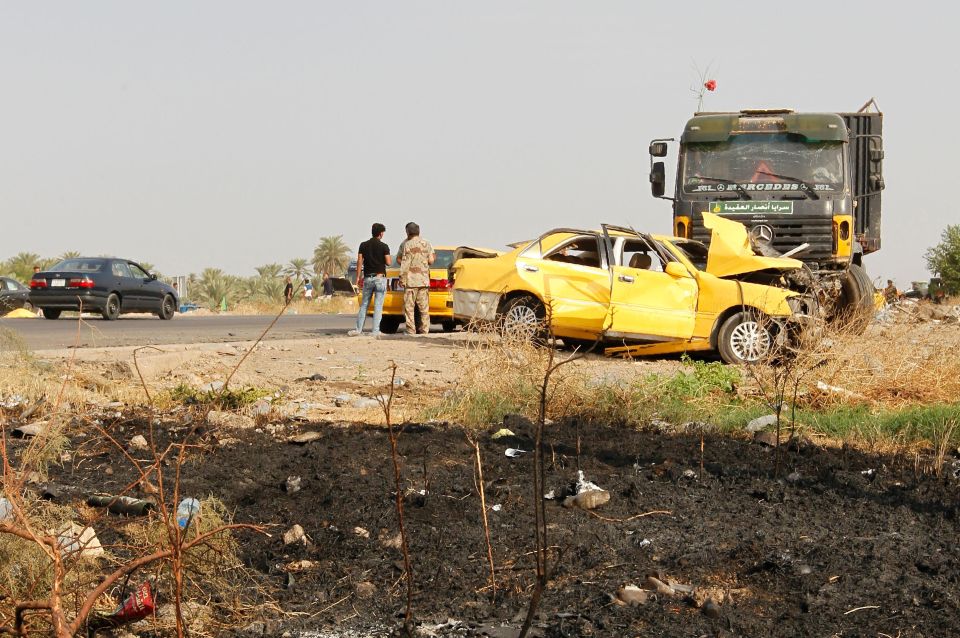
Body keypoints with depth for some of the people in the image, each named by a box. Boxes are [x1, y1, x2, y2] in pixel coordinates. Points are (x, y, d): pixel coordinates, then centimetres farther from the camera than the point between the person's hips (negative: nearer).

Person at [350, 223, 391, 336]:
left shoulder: (363, 245, 3)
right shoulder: (384, 246, -6)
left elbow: (359, 261, 0)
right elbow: (388, 262, -8)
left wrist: (358, 277, 4)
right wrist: (390, 257, 15)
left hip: (368, 278, 3)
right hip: (380, 277, -3)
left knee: (364, 305, 11)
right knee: (378, 306, -1)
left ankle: (359, 329, 7)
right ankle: (375, 330, -5)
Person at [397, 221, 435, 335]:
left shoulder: (406, 245, -5)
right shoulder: (426, 244, 4)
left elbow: (399, 260, -5)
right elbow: (431, 260, 2)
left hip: (410, 280, -3)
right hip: (424, 280, 3)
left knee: (409, 307, 1)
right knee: (424, 308, 8)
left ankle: (411, 331, -3)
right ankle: (424, 331, 6)